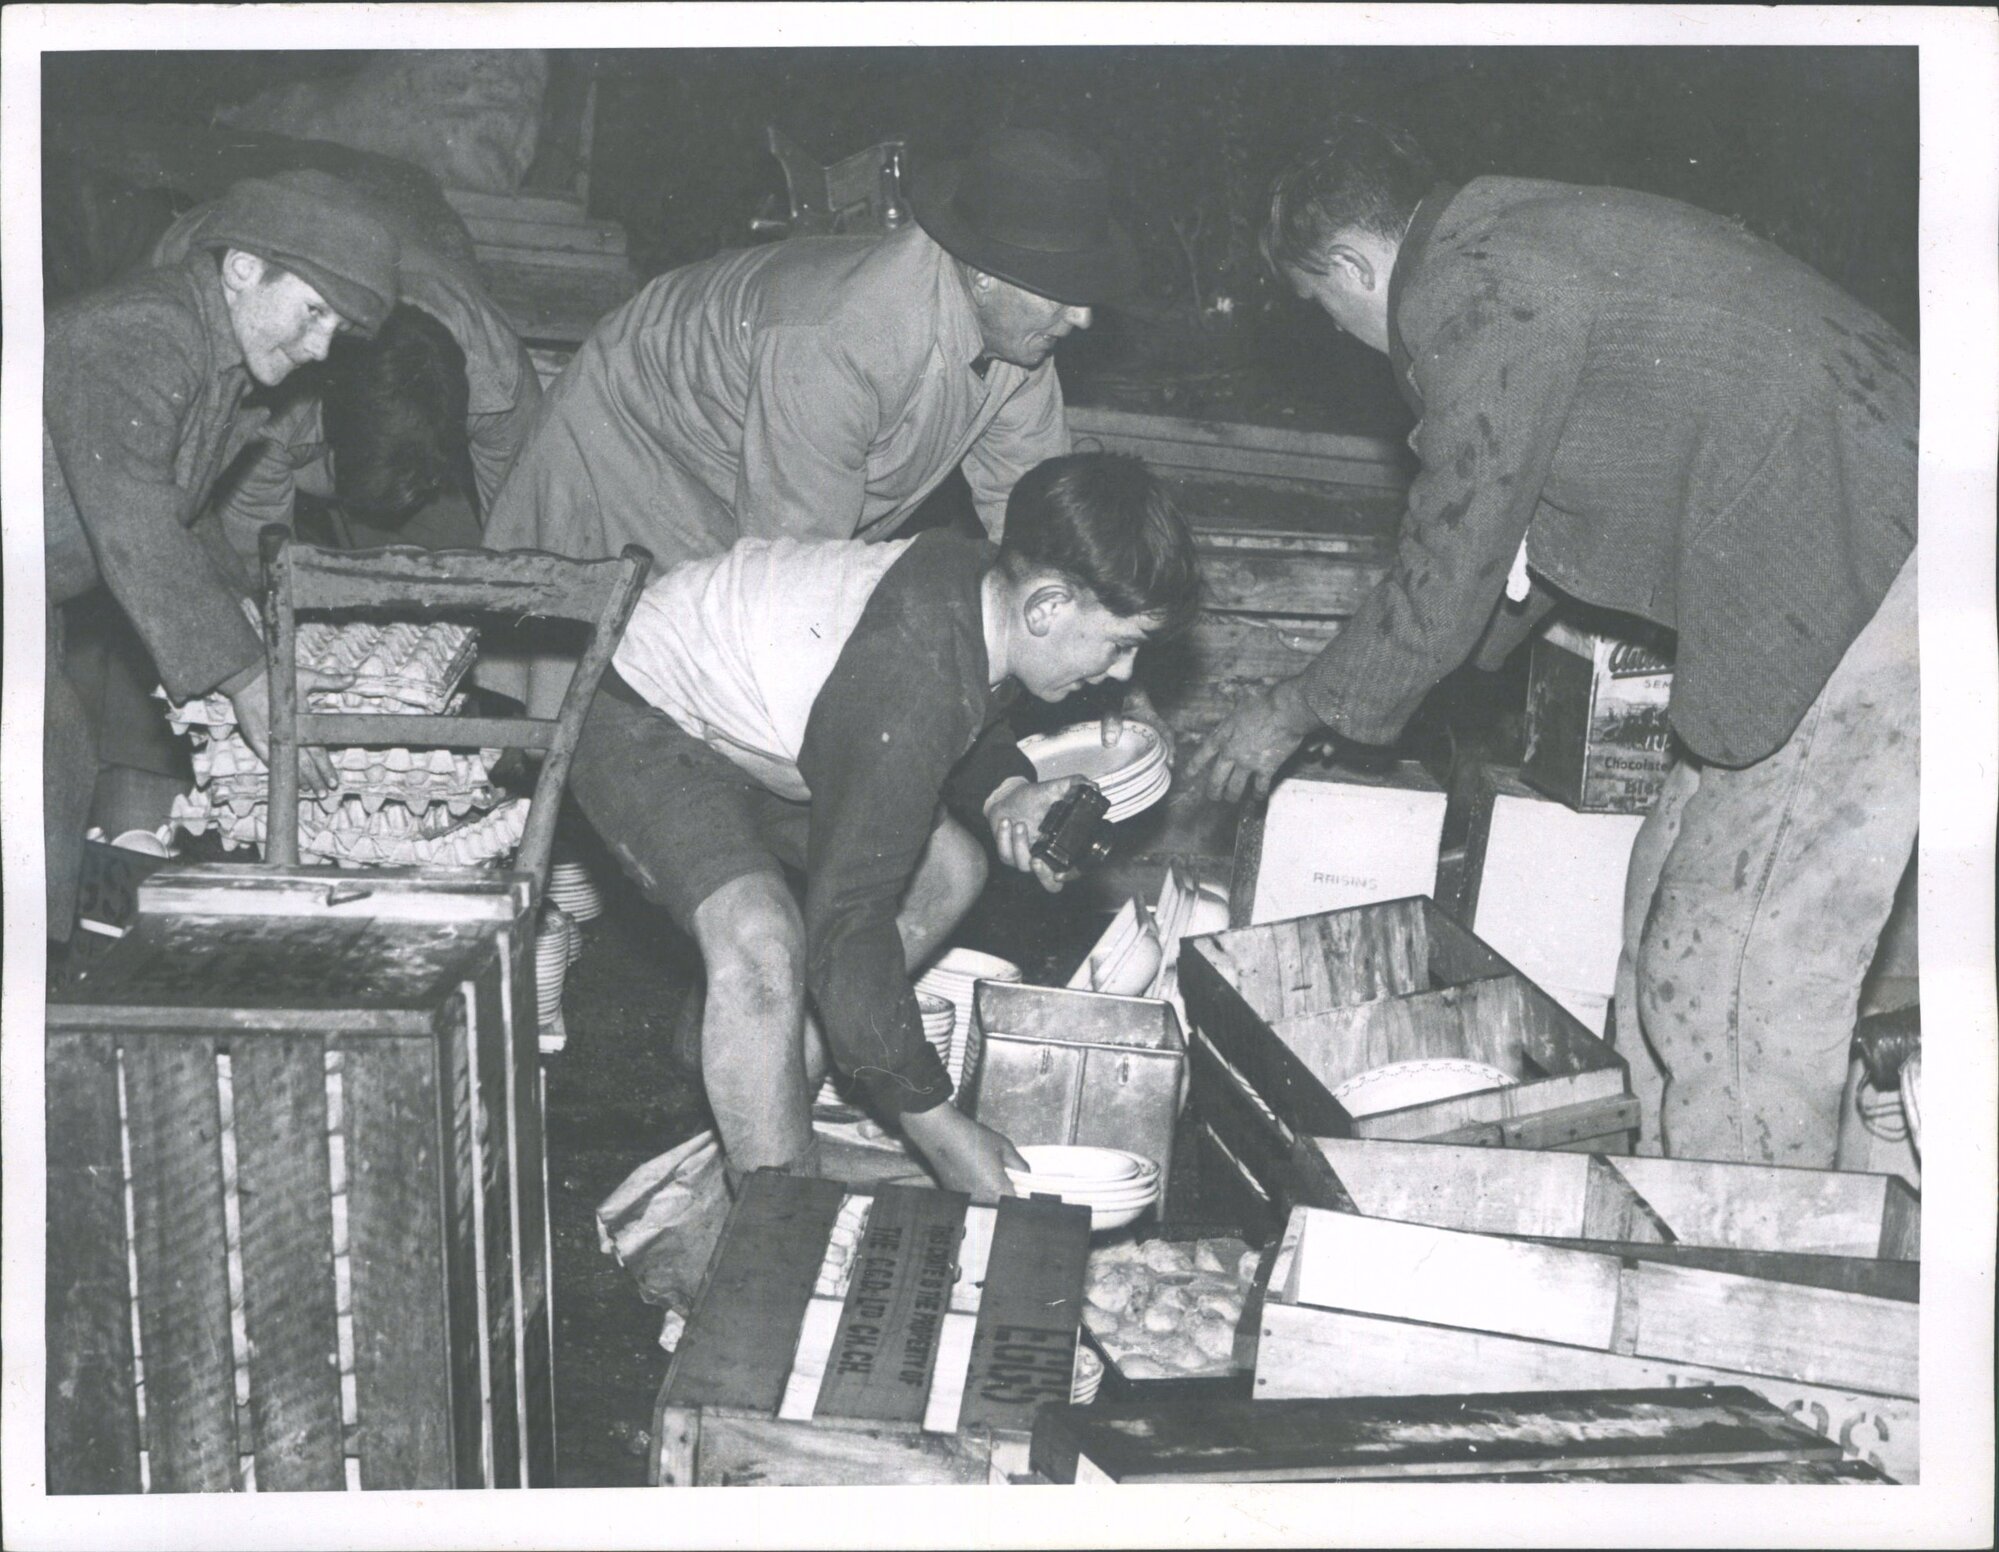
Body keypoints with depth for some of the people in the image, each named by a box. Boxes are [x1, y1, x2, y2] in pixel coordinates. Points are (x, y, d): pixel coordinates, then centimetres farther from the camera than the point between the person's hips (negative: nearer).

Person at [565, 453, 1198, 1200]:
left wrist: (1006, 794, -11)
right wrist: (934, 1122, -27)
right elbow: (847, 919, -34)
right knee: (760, 938, -32)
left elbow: (967, 721, 12)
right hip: (641, 726, -10)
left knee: (950, 869, 9)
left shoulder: (983, 580, -12)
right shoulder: (912, 682, -38)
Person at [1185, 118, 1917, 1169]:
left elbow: (1445, 583, -8)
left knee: (1733, 984, -6)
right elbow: (1507, 533, 31)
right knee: (1673, 910, 17)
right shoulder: (1520, 237, 20)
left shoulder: (1469, 294, -12)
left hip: (1864, 585, -10)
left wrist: (1298, 710, 8)